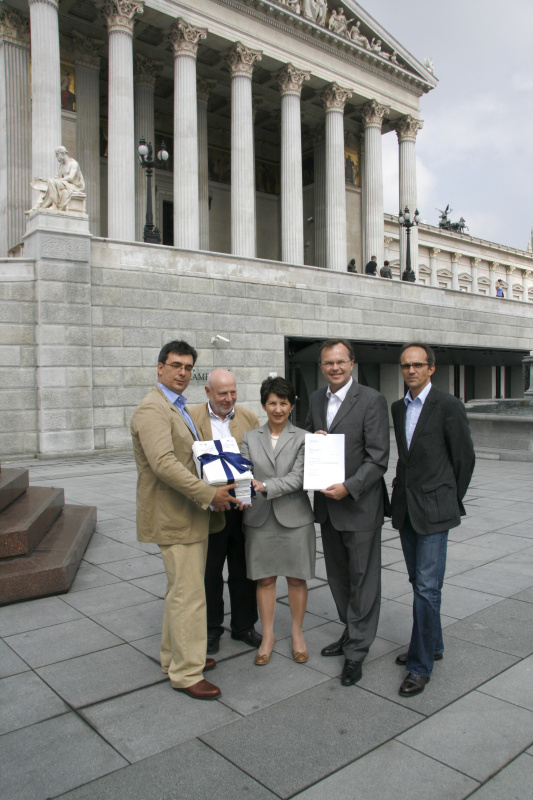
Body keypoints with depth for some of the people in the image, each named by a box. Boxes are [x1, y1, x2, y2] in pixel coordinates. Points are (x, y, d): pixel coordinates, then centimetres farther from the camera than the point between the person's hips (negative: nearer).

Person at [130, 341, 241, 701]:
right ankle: (186, 672, 11)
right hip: (173, 517, -10)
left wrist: (213, 488, 11)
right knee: (188, 594, -3)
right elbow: (163, 463, -28)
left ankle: (175, 656, 34)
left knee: (181, 588, 19)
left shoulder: (179, 407, 17)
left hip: (190, 512, 10)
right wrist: (209, 494, -25)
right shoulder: (152, 408, -16)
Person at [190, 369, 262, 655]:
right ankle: (211, 629, 31)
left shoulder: (249, 418, 6)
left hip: (244, 508, 3)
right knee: (210, 573, 13)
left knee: (243, 572, 15)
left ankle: (244, 626, 33)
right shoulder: (191, 419, -4)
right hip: (209, 510, -2)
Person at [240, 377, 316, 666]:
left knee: (296, 577, 9)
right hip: (260, 518, 2)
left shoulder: (302, 438, 0)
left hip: (294, 517, -1)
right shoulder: (250, 438, 8)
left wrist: (266, 487, -23)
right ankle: (267, 636, 25)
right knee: (265, 578, 9)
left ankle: (297, 633, 27)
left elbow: (298, 477, -11)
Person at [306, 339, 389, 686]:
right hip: (328, 503, 7)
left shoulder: (372, 400, -12)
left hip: (360, 504, -6)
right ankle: (351, 632, 37)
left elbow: (378, 458, -15)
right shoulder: (316, 399, 8)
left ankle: (357, 650, 19)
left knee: (362, 577, 5)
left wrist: (349, 487, -22)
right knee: (338, 576, 19)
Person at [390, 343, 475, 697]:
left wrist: (451, 501, 2)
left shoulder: (449, 406, -10)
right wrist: (401, 489, 12)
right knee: (419, 583, 16)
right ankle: (432, 644, 33)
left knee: (427, 587, -5)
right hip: (405, 508, 7)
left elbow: (465, 458, -5)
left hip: (434, 510, -7)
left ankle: (420, 665, 6)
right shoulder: (399, 408, 10)